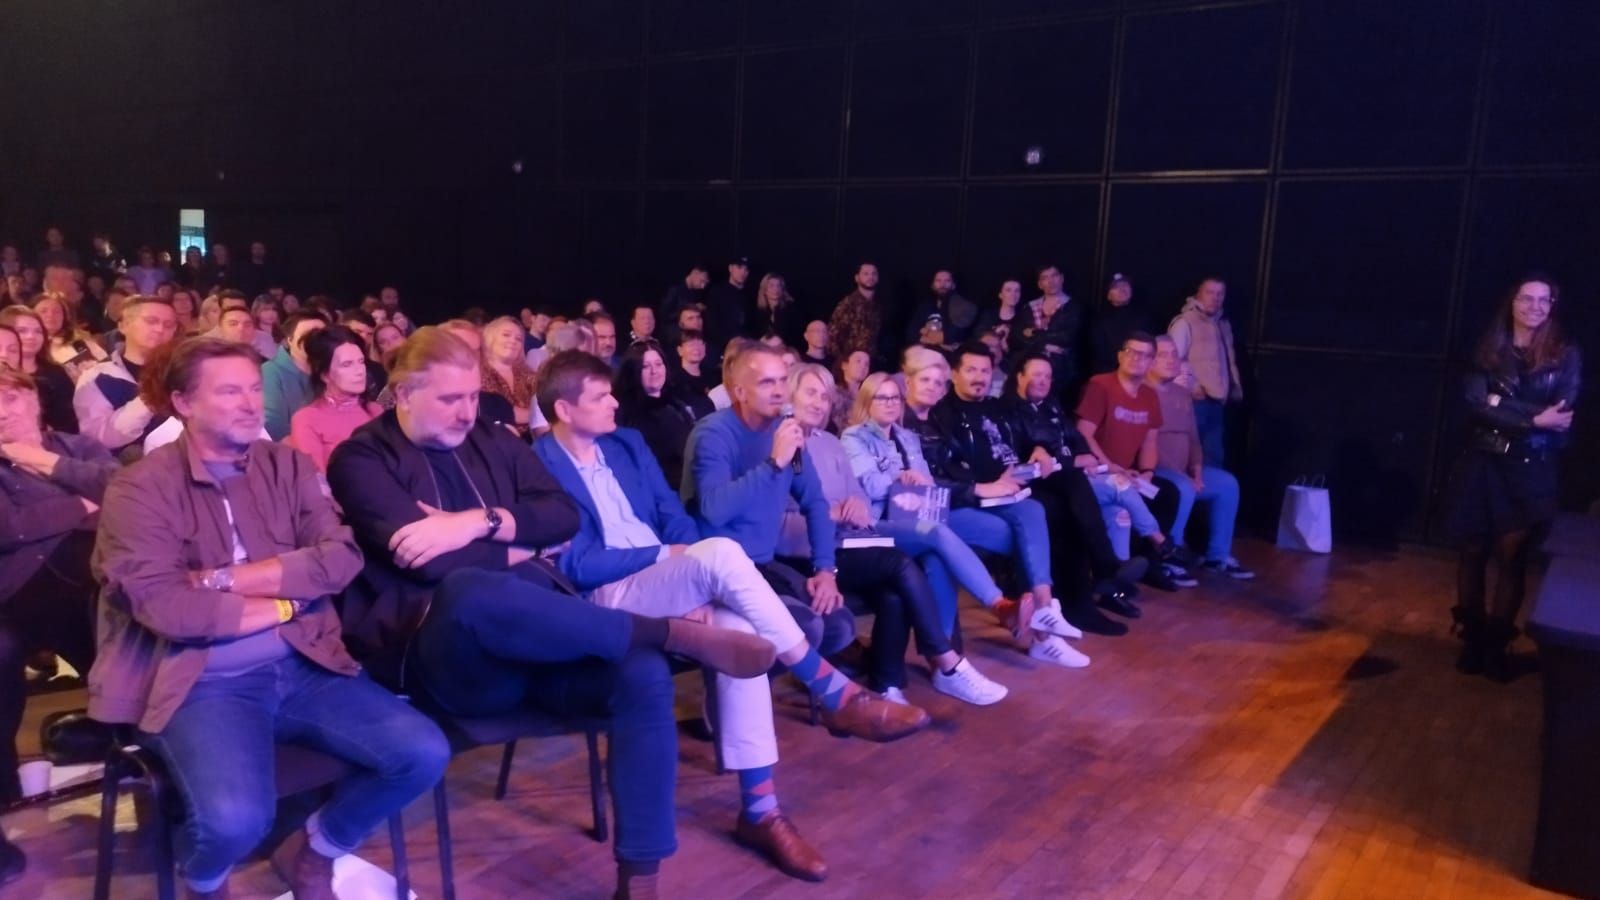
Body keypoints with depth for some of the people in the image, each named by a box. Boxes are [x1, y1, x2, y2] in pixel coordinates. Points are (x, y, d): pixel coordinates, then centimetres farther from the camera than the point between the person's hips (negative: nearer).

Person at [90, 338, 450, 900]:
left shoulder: (289, 466, 10)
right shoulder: (140, 489, -2)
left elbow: (341, 558, -4)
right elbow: (163, 607, -15)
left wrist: (224, 580, -11)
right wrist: (285, 602, -6)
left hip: (303, 667, 4)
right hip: (203, 681, -4)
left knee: (424, 754, -14)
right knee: (235, 818, -31)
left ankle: (311, 853, 15)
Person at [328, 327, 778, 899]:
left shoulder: (492, 441, 18)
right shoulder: (362, 459, 2)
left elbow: (564, 515, 5)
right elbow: (425, 563, -13)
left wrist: (481, 521, -11)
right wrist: (518, 545, -1)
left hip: (538, 633, 5)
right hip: (440, 654, -4)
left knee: (643, 674, -24)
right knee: (467, 589, -40)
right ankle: (673, 632, -27)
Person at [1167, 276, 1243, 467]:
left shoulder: (1224, 324, 18)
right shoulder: (1185, 322, -6)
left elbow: (1229, 360, 23)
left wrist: (1235, 386, 12)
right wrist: (1191, 385, -17)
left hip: (1217, 402, 8)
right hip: (1194, 400, -8)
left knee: (1215, 457, 12)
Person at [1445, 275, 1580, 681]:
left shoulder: (1565, 355, 3)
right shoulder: (1489, 349, 4)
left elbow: (1561, 414, -9)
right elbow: (1476, 403, -10)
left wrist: (1503, 407, -14)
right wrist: (1534, 418, -18)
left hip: (1531, 469, -1)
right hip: (1483, 463, 1)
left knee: (1512, 557, 1)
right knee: (1474, 552, 5)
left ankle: (1497, 645, 12)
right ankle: (1471, 640, 16)